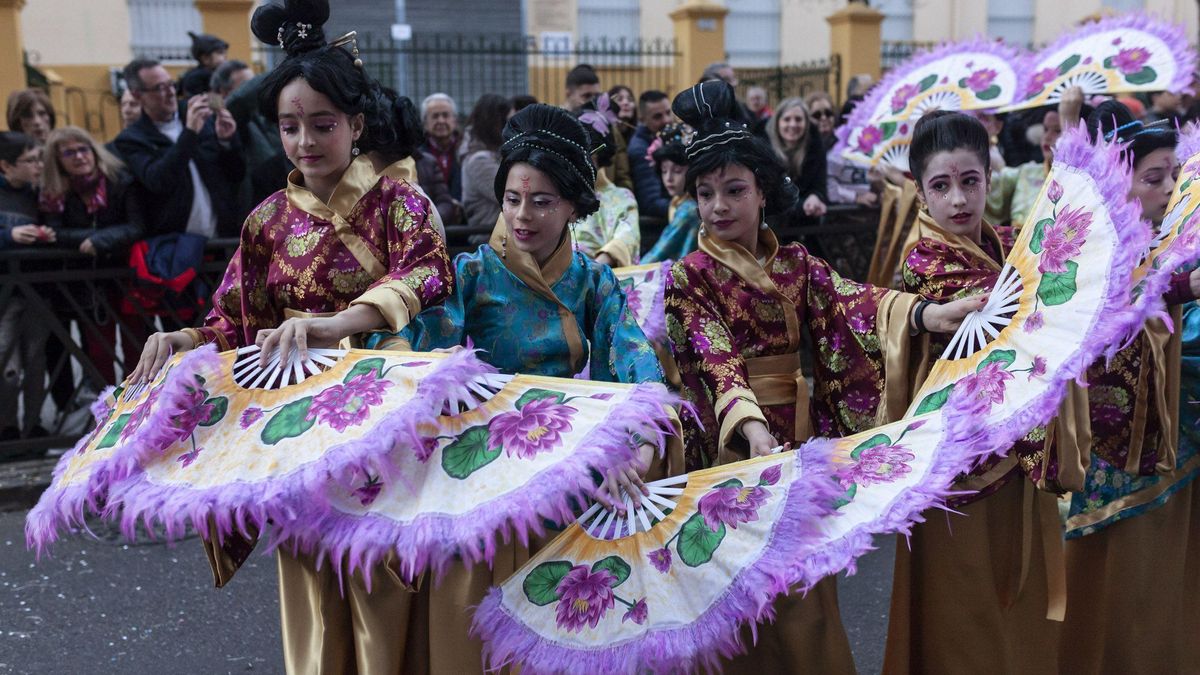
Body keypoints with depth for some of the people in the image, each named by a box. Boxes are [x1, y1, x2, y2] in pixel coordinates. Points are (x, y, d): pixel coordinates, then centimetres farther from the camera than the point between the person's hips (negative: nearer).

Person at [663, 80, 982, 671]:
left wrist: (926, 314, -33)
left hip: (798, 431, 3)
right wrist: (753, 428, -40)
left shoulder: (796, 264, 5)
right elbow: (716, 361, -21)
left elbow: (853, 302, -13)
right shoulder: (689, 278, -7)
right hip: (733, 439, -3)